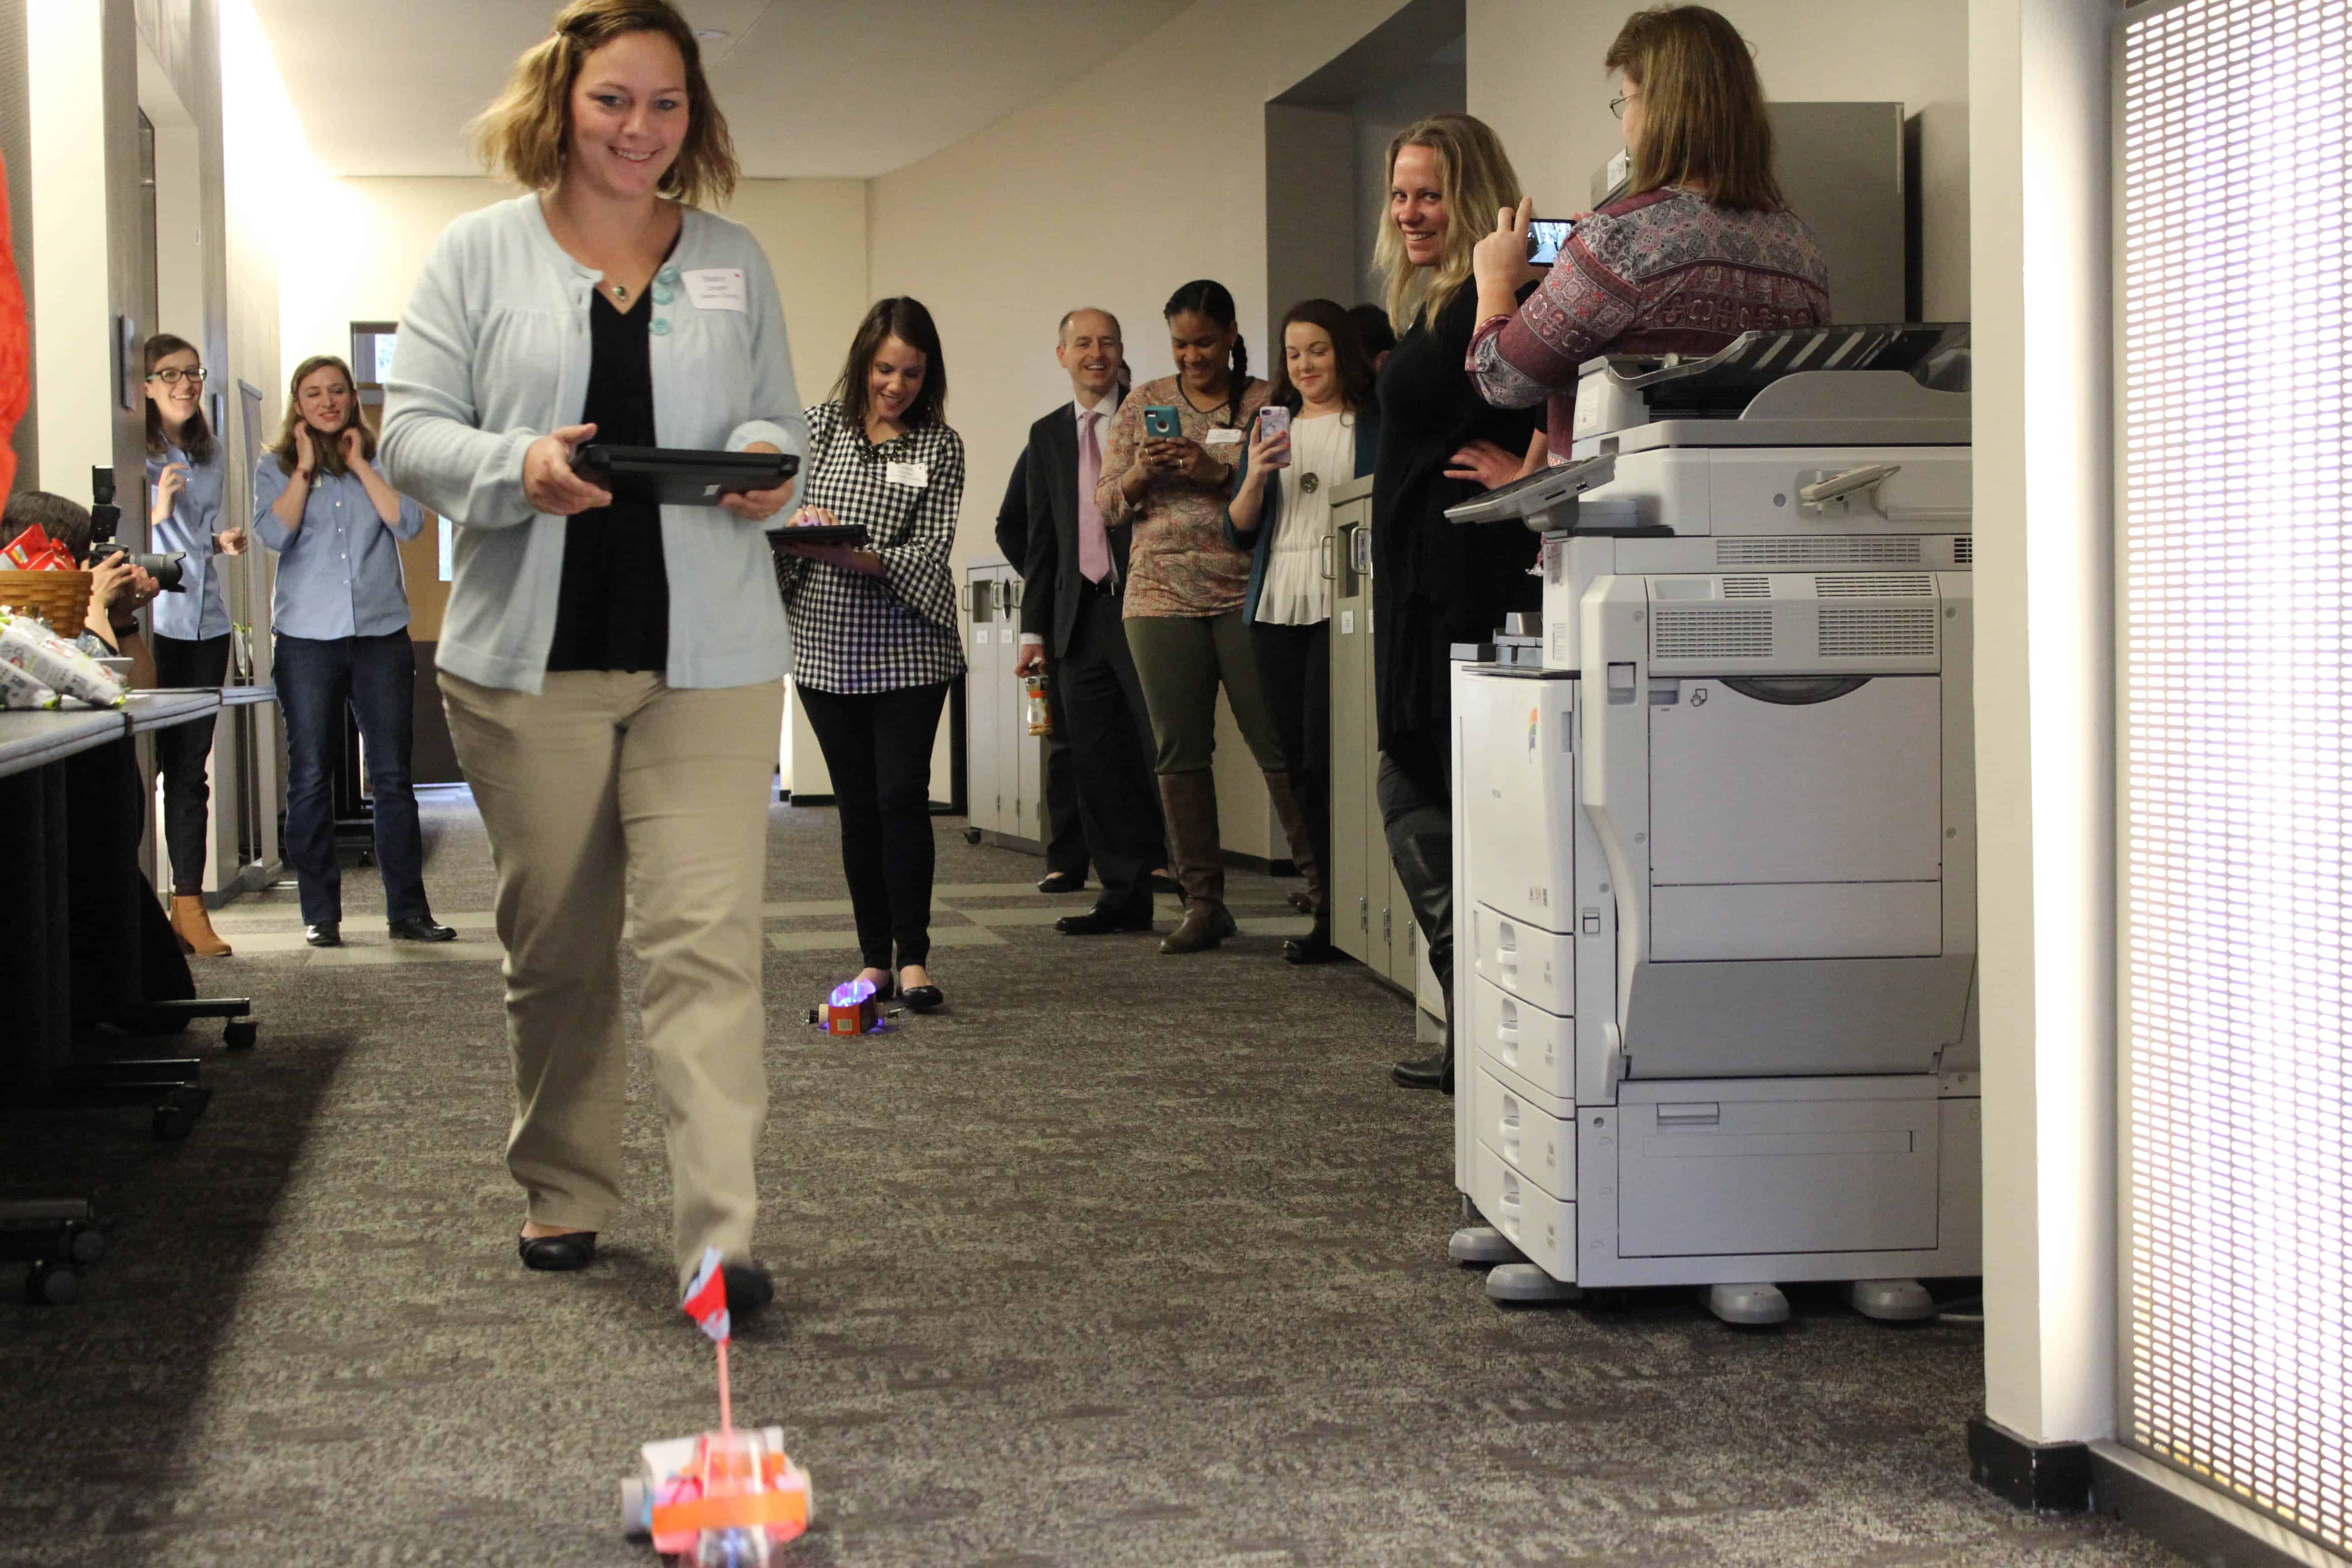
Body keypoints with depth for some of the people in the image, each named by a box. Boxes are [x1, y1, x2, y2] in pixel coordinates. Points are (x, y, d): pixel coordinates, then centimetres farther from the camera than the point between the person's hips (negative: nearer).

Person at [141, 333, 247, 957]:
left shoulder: (208, 453, 16)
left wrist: (221, 541, 6)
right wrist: (155, 511, -20)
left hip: (204, 621, 6)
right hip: (150, 620, -6)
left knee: (191, 766, 7)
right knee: (144, 761, -7)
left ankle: (189, 904, 9)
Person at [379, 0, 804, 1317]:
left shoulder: (735, 261, 13)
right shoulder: (478, 254, 6)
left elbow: (781, 418, 16)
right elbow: (412, 428, 1)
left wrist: (768, 460, -8)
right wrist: (516, 468, -19)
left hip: (707, 660, 0)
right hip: (532, 653, 0)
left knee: (708, 936, -10)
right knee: (557, 941, 10)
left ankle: (722, 1232, -12)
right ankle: (563, 1195, 27)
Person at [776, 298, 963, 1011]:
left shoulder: (940, 445, 1)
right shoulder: (819, 425, 6)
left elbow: (931, 549, -8)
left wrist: (853, 557, -24)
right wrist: (797, 519, -20)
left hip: (908, 649, -2)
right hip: (825, 645, 2)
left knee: (902, 797, -9)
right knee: (857, 806, 6)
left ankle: (914, 959, -4)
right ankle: (874, 960, 12)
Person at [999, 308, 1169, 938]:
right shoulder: (1047, 435, 17)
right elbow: (1040, 539, 17)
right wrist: (1035, 628, 13)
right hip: (1080, 618, 5)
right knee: (1099, 767, 4)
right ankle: (1124, 897, 10)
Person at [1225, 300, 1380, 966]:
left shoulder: (1375, 424, 4)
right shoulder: (1273, 426, 18)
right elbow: (1240, 532, 14)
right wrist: (1256, 477, -4)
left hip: (1344, 604, -5)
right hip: (1277, 606, 5)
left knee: (1328, 755, -13)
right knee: (1299, 761, 5)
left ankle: (1338, 913, -8)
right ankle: (1333, 897, 13)